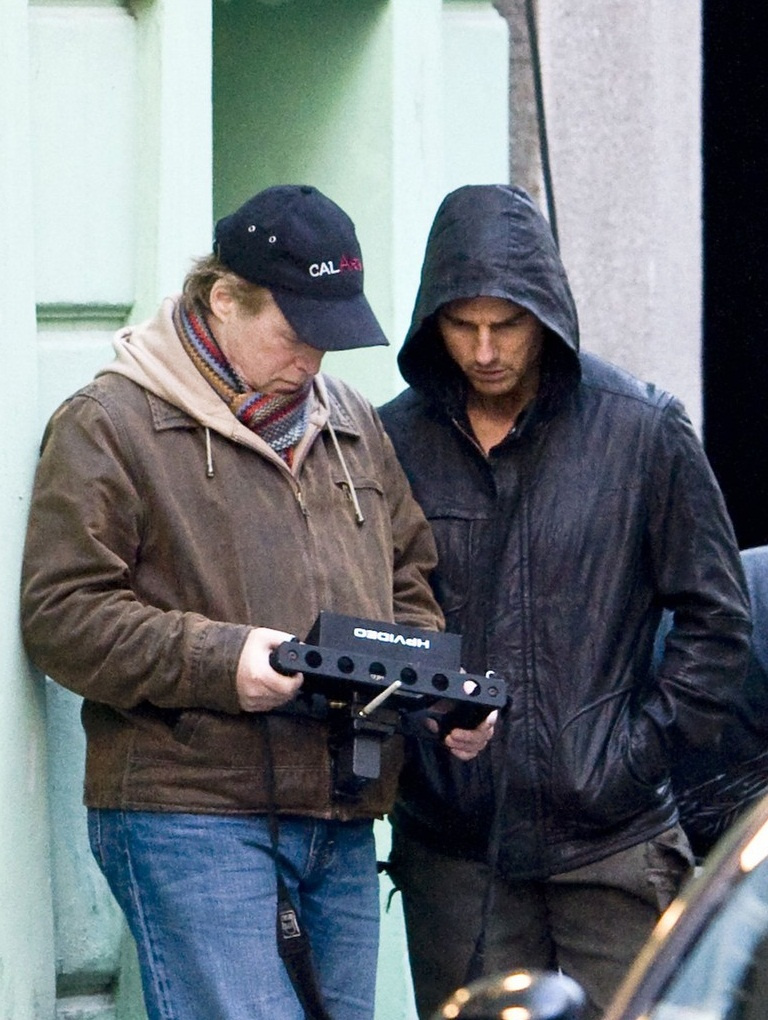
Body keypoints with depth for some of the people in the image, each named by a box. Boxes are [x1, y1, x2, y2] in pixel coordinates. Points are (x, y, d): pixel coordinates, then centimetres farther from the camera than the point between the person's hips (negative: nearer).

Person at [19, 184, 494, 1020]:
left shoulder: (354, 427, 20)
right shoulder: (110, 425, -2)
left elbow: (410, 590, 27)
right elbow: (62, 616, -9)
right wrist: (220, 661, -20)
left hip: (342, 824, 7)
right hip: (188, 817, -7)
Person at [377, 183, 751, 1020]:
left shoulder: (644, 432, 0)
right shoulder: (395, 441, 4)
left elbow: (716, 615, 5)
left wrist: (645, 744, -3)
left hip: (612, 835, -2)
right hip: (451, 847, 2)